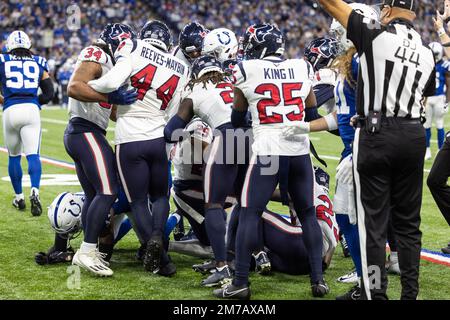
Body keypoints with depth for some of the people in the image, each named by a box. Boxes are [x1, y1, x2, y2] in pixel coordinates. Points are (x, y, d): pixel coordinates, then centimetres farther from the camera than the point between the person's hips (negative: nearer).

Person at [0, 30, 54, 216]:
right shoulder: (39, 63, 15)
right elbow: (49, 94, 14)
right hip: (32, 110, 0)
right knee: (33, 155, -5)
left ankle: (19, 198, 23)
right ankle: (34, 192, -27)